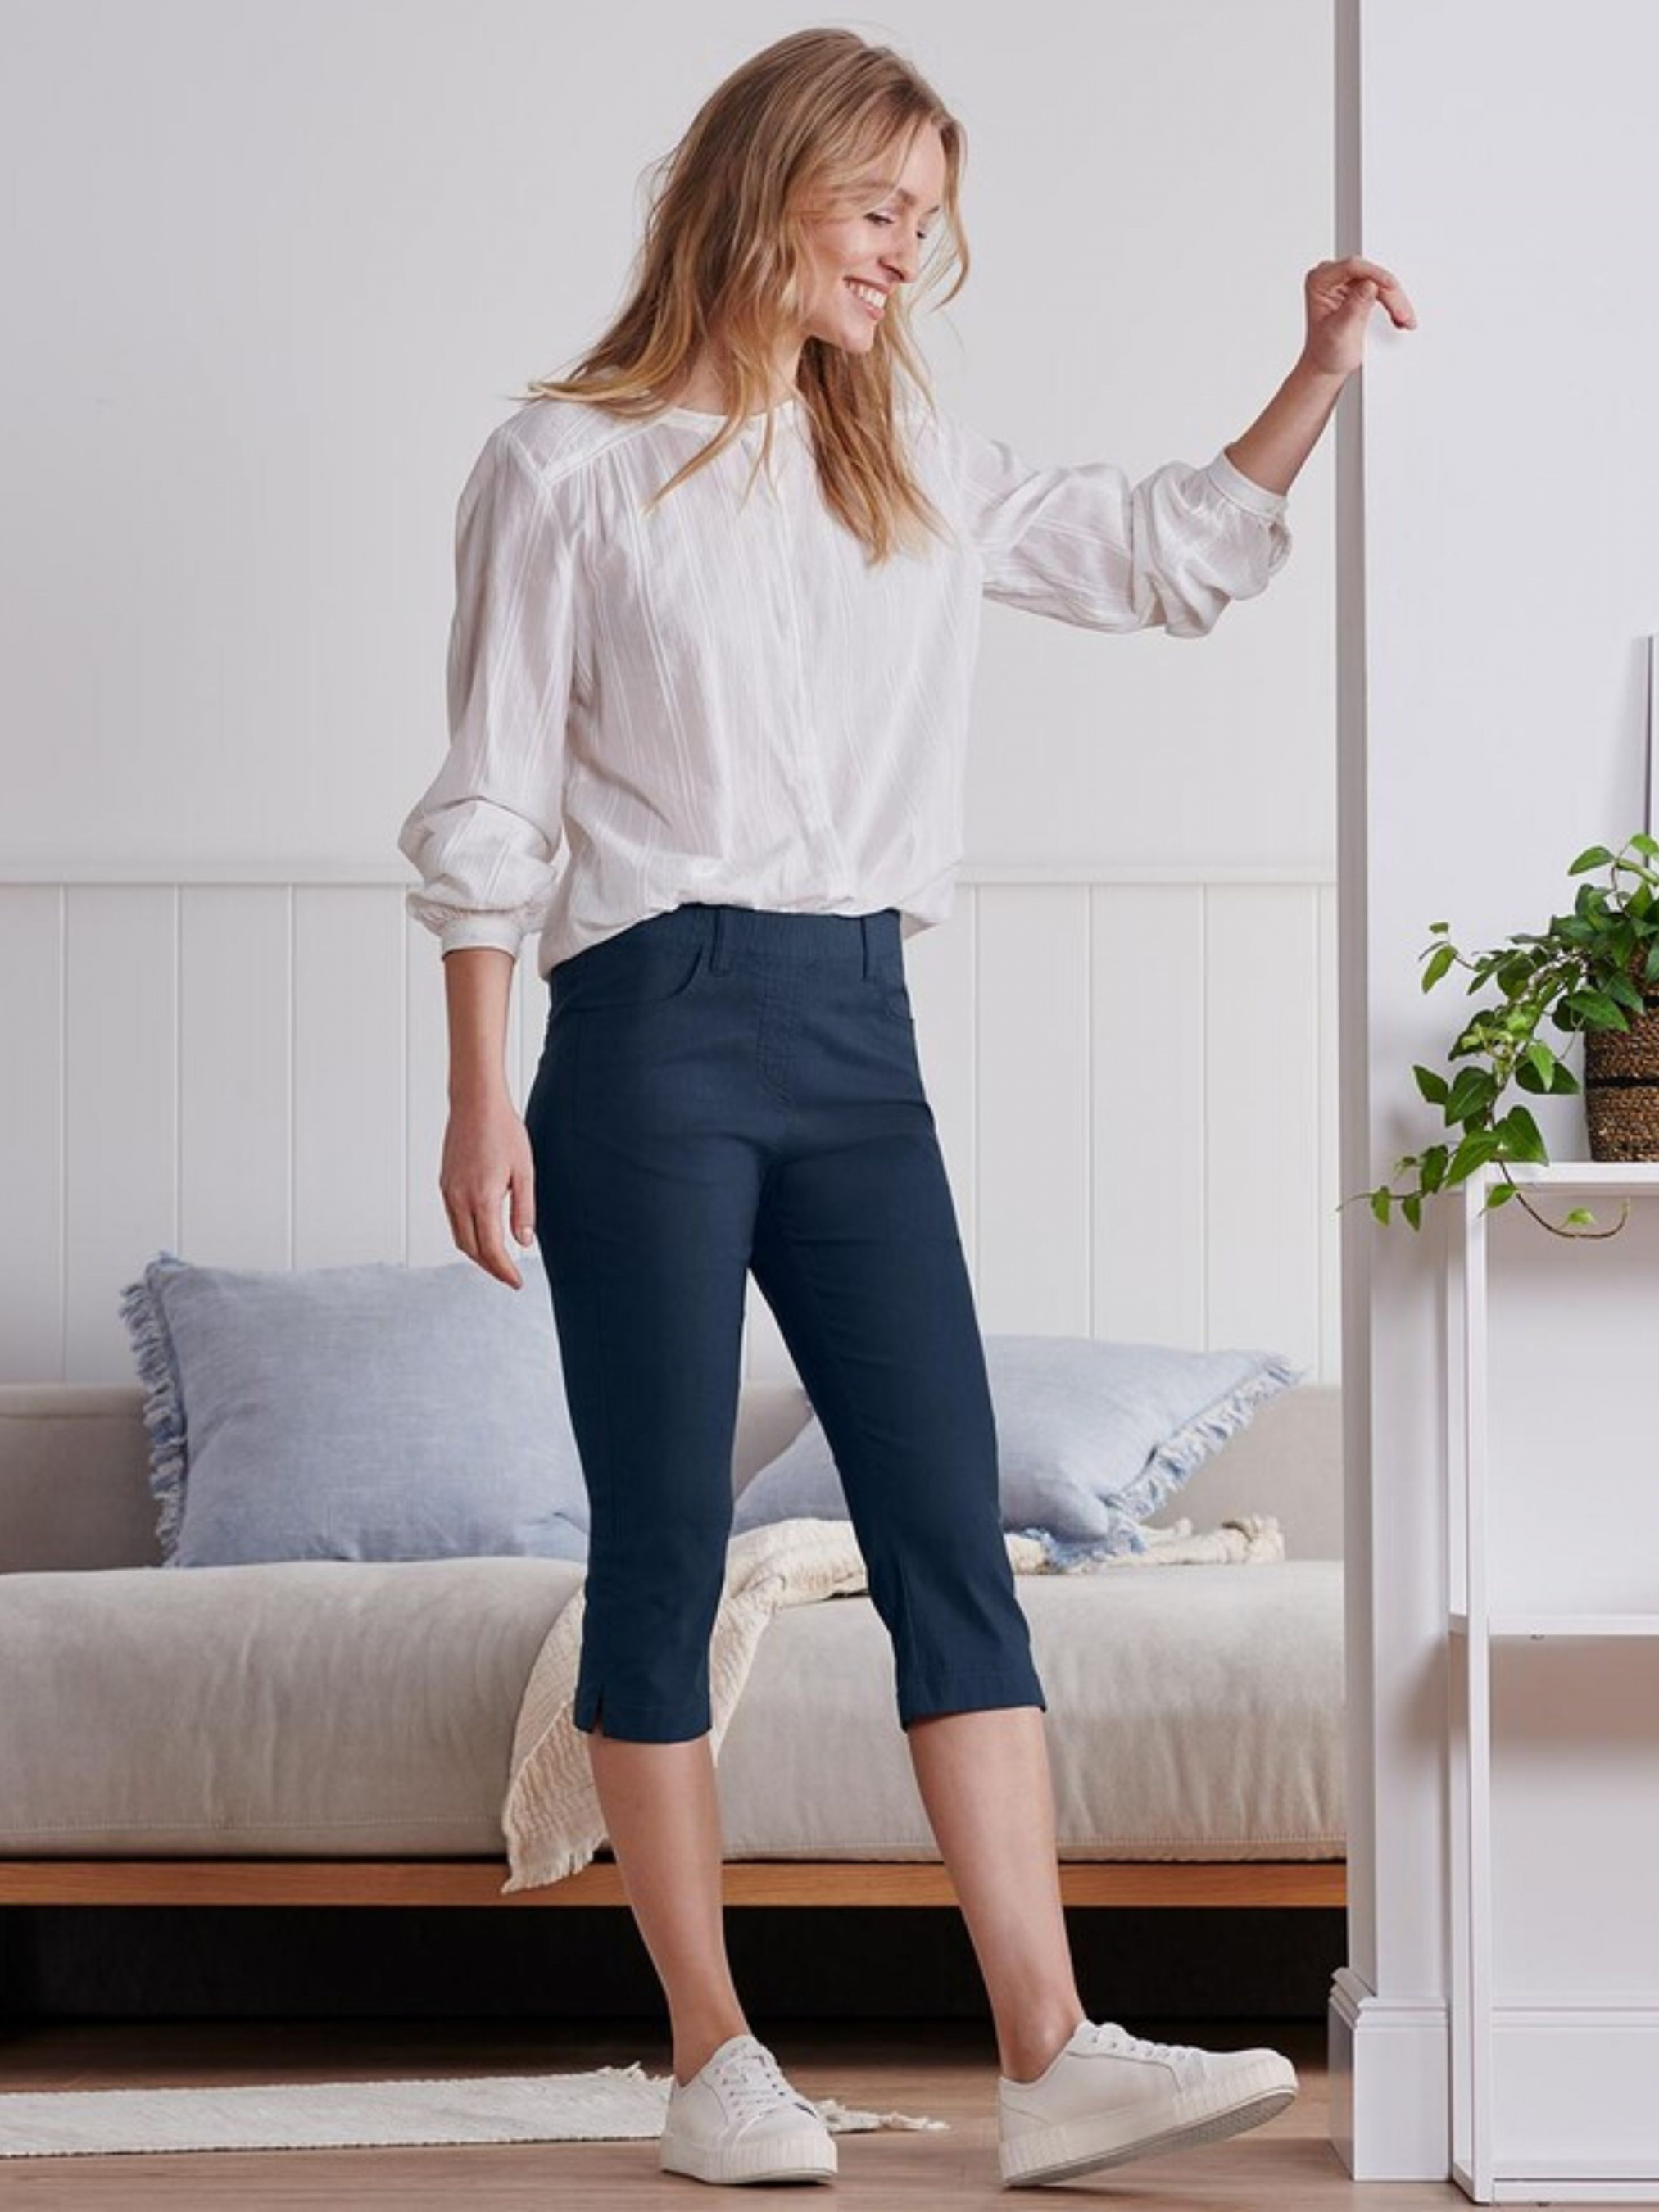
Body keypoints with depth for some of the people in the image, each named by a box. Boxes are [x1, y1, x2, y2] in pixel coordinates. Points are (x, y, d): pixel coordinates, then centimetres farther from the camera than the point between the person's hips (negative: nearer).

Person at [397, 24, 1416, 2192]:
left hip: (859, 1036, 5)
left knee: (953, 1536, -2)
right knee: (665, 1546, -1)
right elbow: (491, 810, -2)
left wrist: (1321, 376, 11)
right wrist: (483, 1102, -6)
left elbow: (1171, 558, 23)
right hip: (654, 1034, -5)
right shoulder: (570, 464, -1)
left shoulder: (920, 464, 14)